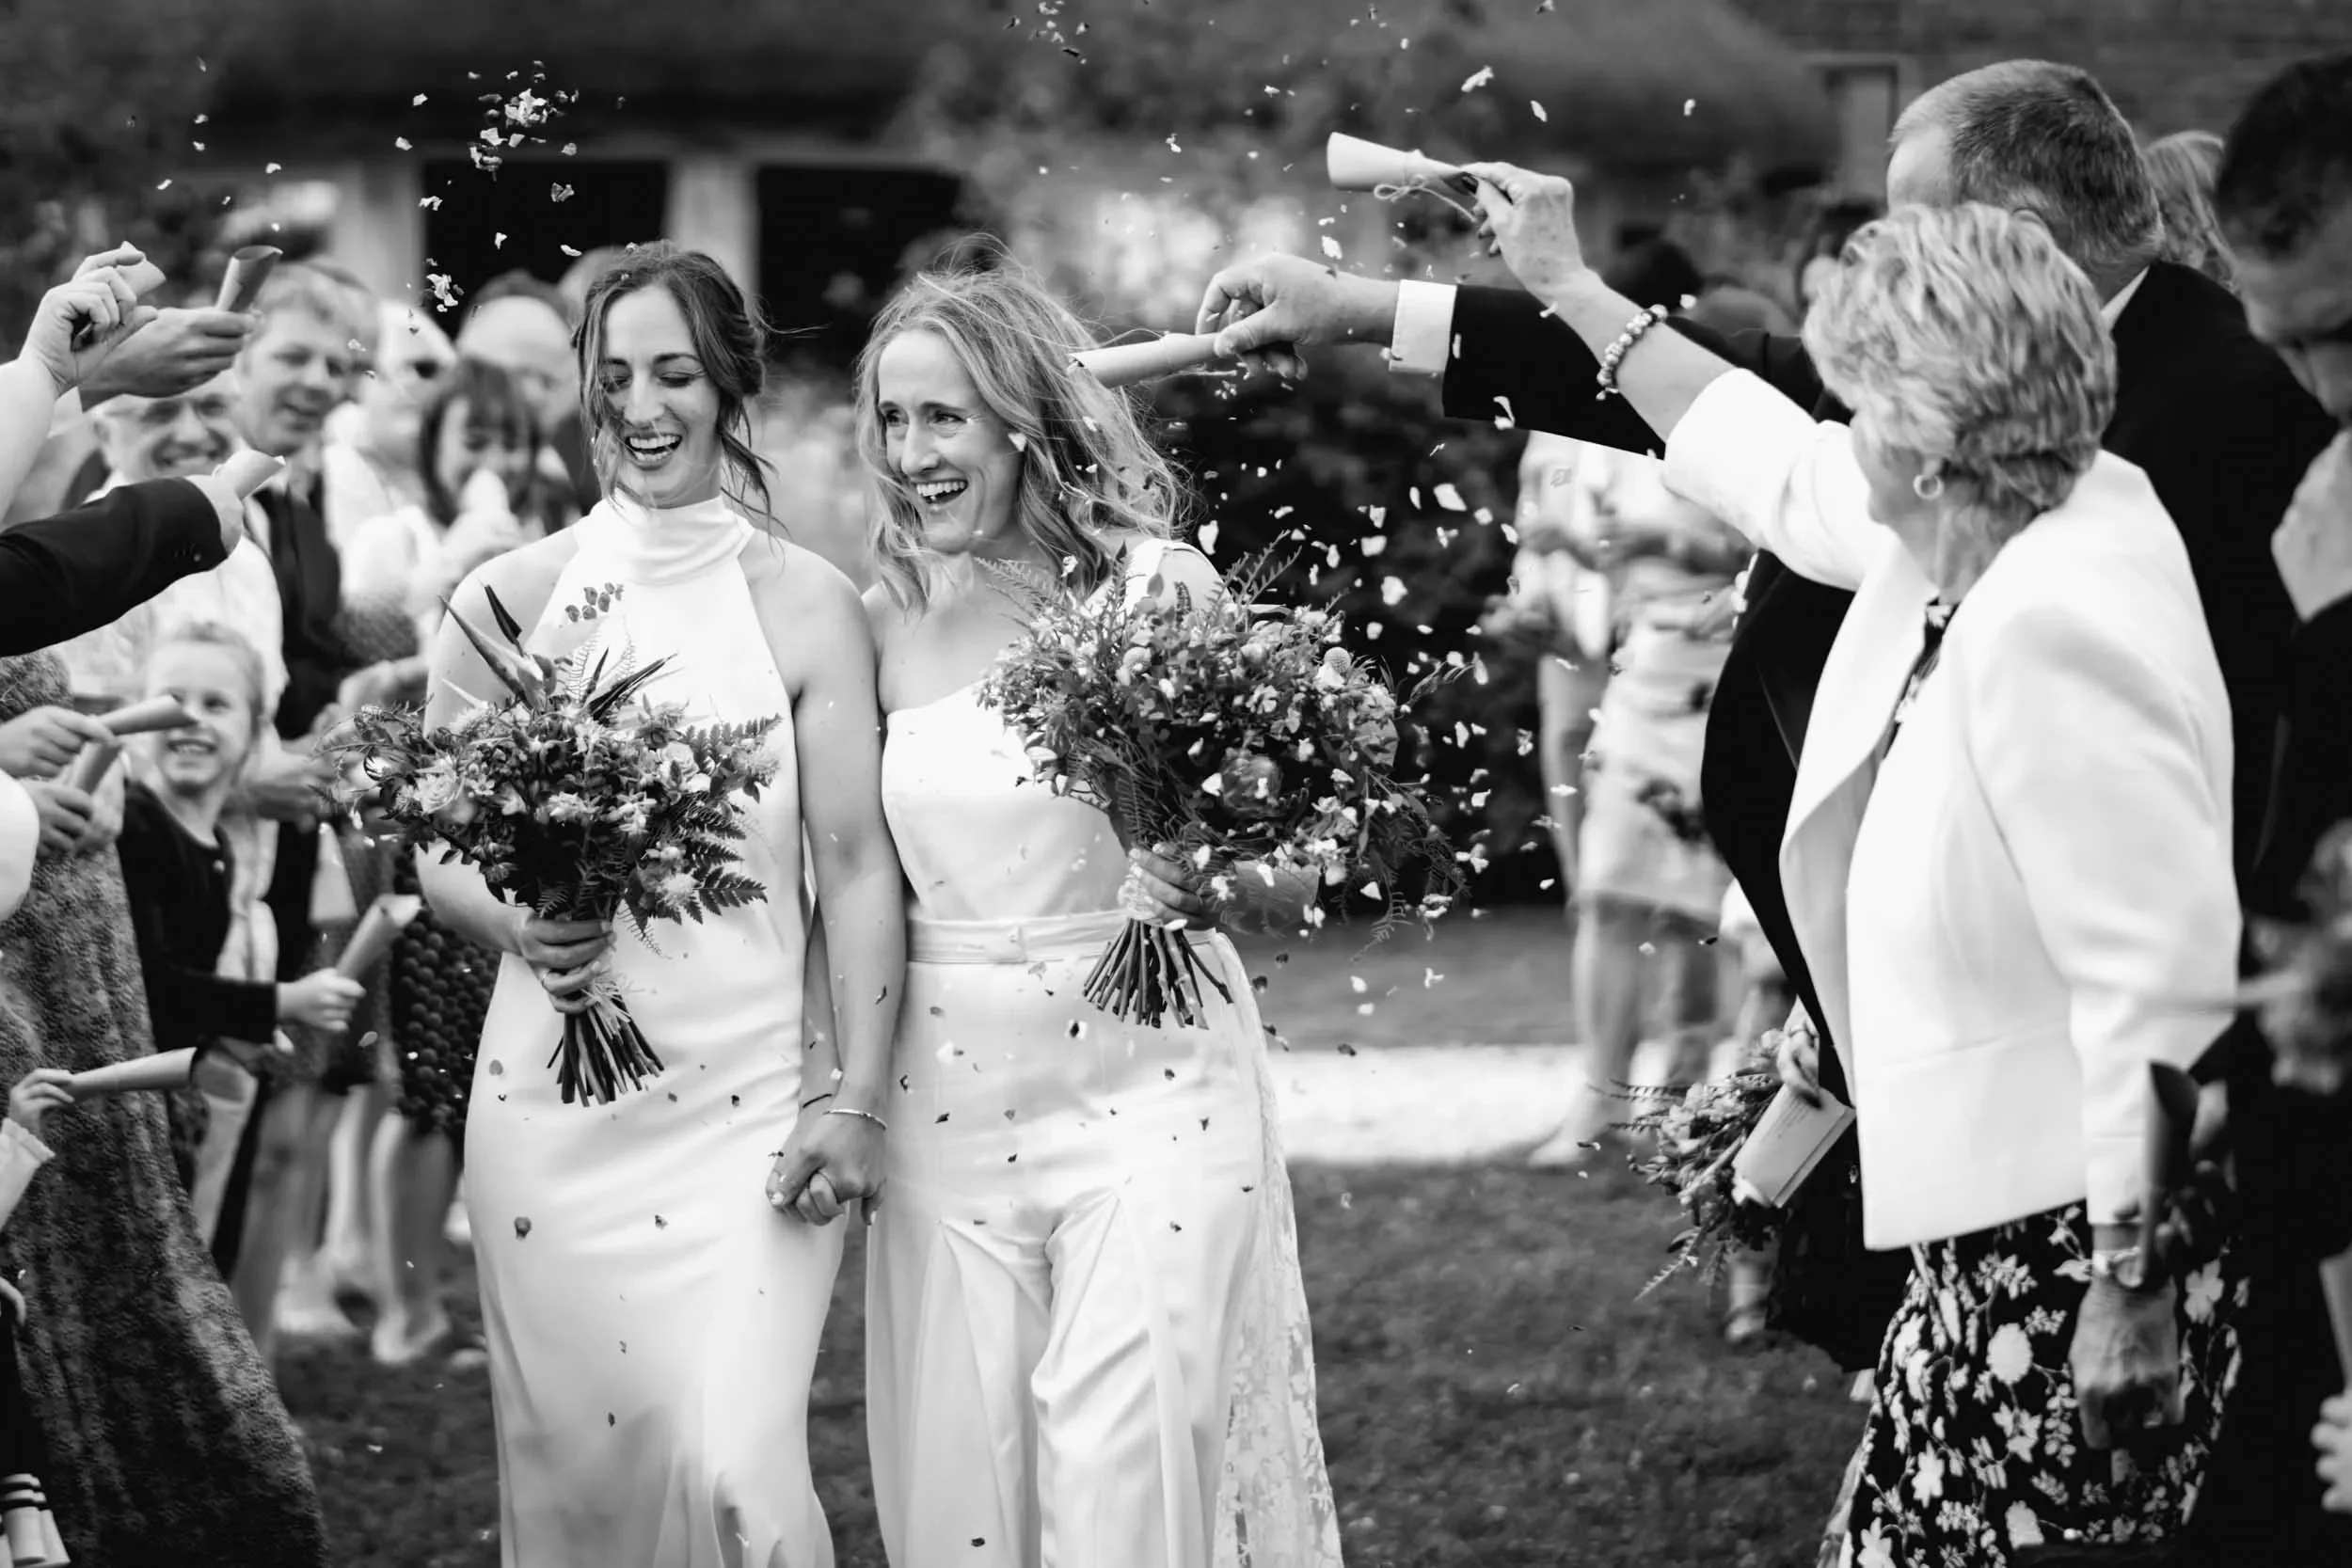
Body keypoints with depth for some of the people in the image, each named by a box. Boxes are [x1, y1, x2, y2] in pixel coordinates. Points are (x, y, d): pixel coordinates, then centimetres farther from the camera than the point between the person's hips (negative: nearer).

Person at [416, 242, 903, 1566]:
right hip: (552, 1099, 2)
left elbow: (859, 867, -1)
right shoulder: (507, 600, 4)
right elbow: (437, 849, 10)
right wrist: (517, 924, -11)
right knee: (576, 1458, 7)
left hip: (746, 1105, -2)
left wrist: (859, 1100, -6)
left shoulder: (808, 606, -1)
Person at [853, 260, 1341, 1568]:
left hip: (1145, 1093, -4)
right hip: (946, 1105, 4)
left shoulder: (1157, 586, -7)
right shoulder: (893, 616, 4)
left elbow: (1296, 886, -5)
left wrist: (1211, 885, -24)